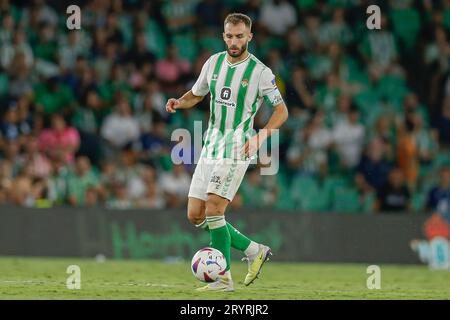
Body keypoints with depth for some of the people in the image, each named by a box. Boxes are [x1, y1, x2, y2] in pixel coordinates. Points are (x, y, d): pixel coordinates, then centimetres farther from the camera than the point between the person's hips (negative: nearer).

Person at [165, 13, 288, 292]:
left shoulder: (260, 72, -8)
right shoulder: (214, 63, 8)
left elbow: (281, 110, -6)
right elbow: (196, 94, 21)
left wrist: (261, 135, -22)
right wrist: (178, 103, -2)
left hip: (237, 150, -7)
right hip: (210, 148, 7)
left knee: (213, 210, -18)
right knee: (195, 215, 3)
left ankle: (224, 279, -9)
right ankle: (254, 251, 17)